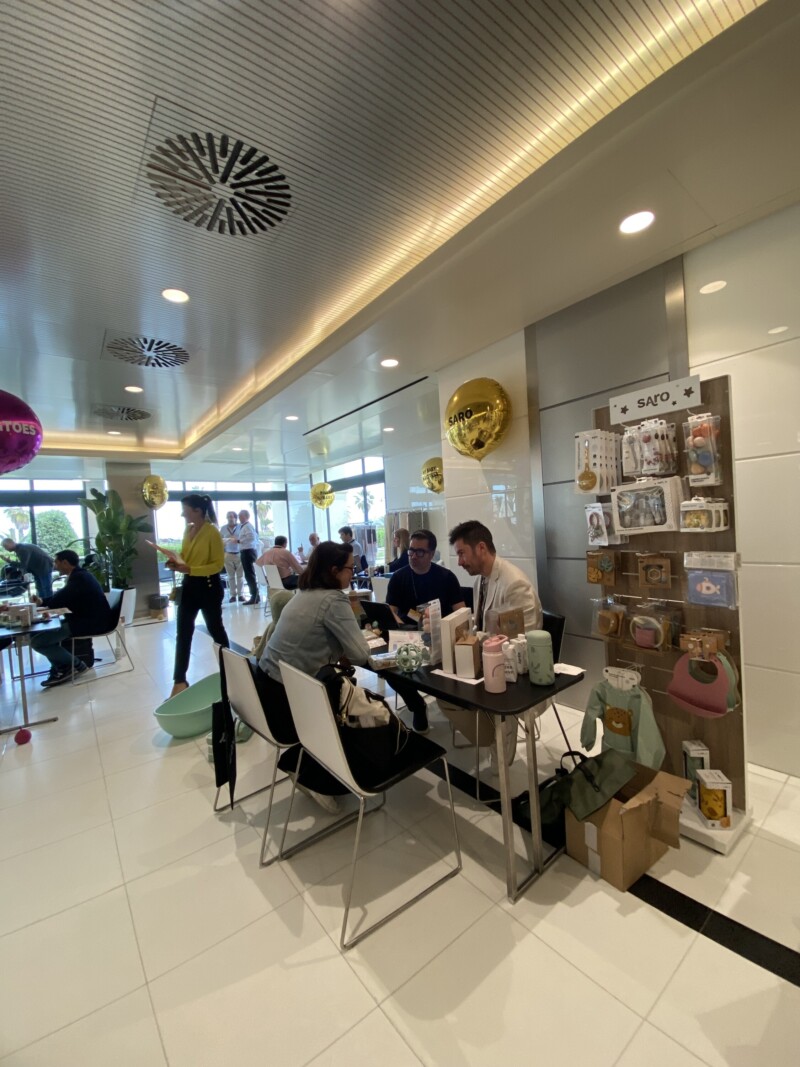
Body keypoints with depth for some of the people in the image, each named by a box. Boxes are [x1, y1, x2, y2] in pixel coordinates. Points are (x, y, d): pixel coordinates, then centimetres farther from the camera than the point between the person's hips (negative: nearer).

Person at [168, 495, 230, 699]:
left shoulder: (212, 532, -16)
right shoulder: (188, 530, 6)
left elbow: (218, 564, -18)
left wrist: (190, 569, -26)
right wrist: (176, 563, -2)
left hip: (209, 586, -7)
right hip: (189, 585, 7)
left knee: (215, 628, 9)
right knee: (183, 633, 6)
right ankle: (180, 680, 15)